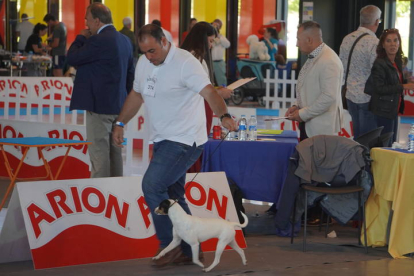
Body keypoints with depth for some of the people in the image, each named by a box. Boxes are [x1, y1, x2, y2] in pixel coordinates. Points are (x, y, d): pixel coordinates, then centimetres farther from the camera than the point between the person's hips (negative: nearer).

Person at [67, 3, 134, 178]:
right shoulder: (124, 40, 11)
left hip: (99, 105, -9)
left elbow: (72, 59, -13)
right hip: (118, 104, 9)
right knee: (114, 151, 14)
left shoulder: (98, 40, -17)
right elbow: (130, 73, 16)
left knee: (99, 152, -6)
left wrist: (81, 38, 1)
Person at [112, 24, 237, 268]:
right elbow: (137, 95, 22)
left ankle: (169, 245, -7)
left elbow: (209, 92, -30)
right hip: (163, 139, 9)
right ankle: (189, 252, 21)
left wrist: (224, 115, -47)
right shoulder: (144, 63, 7)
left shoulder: (185, 63, -18)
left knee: (152, 186, -18)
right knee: (172, 196, 12)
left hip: (184, 140, -9)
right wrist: (121, 124, 20)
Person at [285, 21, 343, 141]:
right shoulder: (312, 58, 15)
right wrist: (297, 107, 10)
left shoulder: (329, 62, -17)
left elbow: (329, 97, -23)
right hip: (308, 126, 9)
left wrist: (303, 114, -16)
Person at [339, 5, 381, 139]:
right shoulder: (374, 43, -18)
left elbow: (342, 67, 13)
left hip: (351, 95, 7)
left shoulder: (347, 39, 5)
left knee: (357, 135, 16)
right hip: (368, 97, -7)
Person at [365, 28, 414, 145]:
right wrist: (403, 87, -19)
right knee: (385, 145, -7)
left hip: (393, 110, 9)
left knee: (392, 144, 12)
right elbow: (379, 88, -21)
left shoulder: (398, 62, 11)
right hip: (383, 112, -9)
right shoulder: (380, 63, -15)